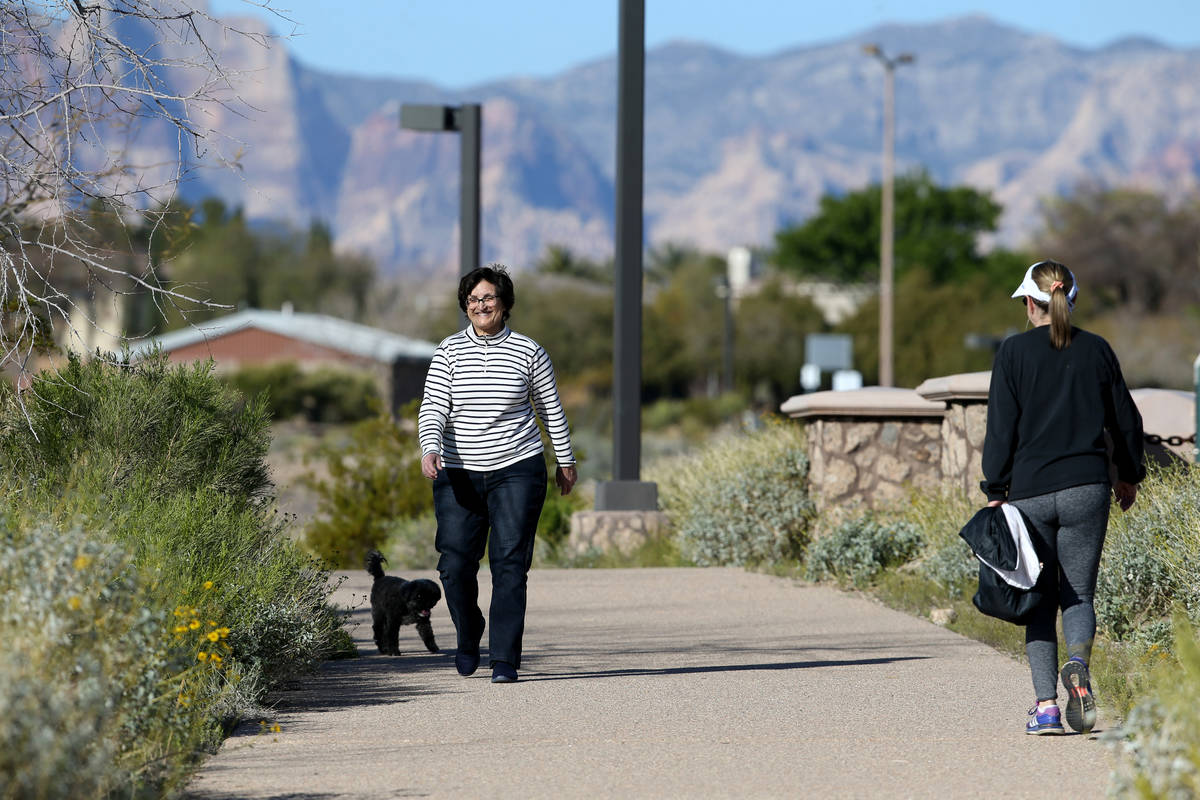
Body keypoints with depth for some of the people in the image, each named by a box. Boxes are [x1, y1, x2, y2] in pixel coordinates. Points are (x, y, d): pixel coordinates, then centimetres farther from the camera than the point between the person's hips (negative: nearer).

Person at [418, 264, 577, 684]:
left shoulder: (528, 351, 2)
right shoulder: (449, 351, 2)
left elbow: (551, 408, 12)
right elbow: (433, 408, -6)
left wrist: (565, 460, 19)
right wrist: (429, 449, -24)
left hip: (517, 471, -1)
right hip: (459, 473, 1)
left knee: (510, 565, -9)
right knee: (455, 566, -3)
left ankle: (504, 660, -7)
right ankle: (468, 635, 26)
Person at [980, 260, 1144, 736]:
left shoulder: (1014, 353, -2)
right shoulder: (1096, 350, 5)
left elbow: (1001, 428, -4)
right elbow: (1126, 420, 13)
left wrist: (995, 491, 3)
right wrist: (1129, 475, 28)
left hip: (1030, 493, -1)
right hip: (1087, 490, 1)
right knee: (1078, 594, 7)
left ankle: (1046, 705, 1)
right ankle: (1078, 663, -24)